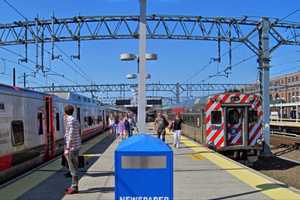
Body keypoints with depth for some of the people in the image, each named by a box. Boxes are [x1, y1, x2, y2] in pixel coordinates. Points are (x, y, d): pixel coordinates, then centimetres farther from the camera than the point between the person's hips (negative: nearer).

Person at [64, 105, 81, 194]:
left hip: (72, 147, -10)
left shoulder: (70, 120, -14)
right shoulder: (75, 120, 14)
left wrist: (67, 148, -22)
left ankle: (74, 187, 2)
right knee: (74, 167, 15)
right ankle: (74, 186, 23)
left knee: (73, 168, -4)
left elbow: (71, 135, -22)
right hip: (76, 146, 10)